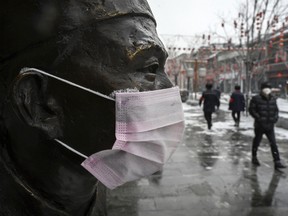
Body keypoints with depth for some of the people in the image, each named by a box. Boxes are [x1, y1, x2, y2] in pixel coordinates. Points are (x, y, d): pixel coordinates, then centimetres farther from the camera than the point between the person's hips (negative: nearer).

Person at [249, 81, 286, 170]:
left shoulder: (273, 99, 8)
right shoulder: (256, 99, -9)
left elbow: (276, 110, 17)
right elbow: (251, 109, -9)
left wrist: (275, 117, -1)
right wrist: (258, 117, -18)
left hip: (270, 126, 4)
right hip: (259, 126, -4)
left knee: (273, 144, 1)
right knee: (257, 141, 11)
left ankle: (277, 162, 4)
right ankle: (254, 157, 30)